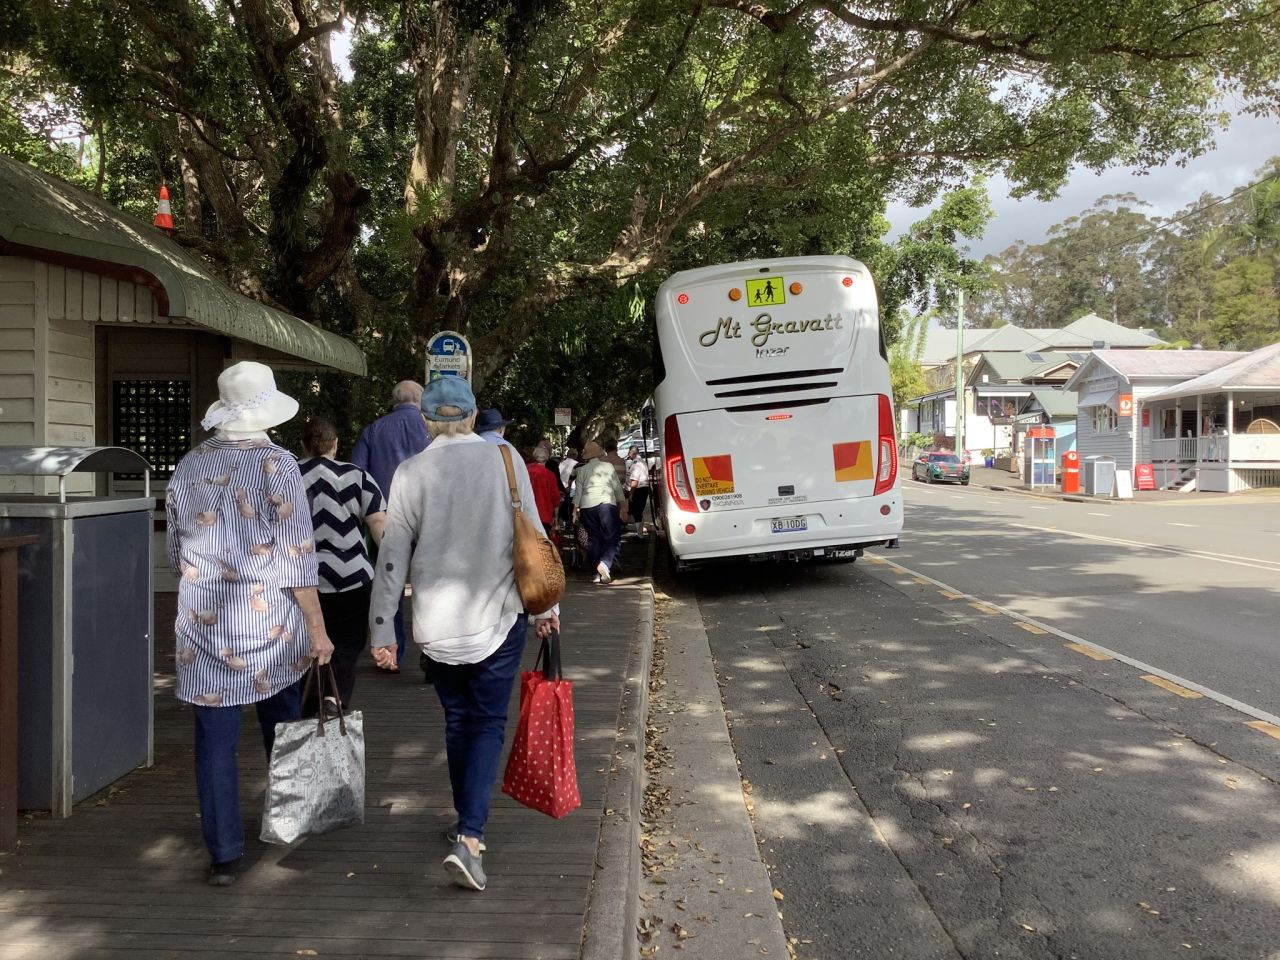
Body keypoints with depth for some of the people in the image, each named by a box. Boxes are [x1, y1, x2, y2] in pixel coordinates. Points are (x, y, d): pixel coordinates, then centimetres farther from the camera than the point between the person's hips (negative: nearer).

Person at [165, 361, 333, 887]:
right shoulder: (276, 464, -12)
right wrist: (318, 630, -8)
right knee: (281, 723, 19)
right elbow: (297, 558, -13)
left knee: (215, 741, 7)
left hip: (203, 625, 2)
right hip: (270, 623, -2)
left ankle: (224, 855, 12)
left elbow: (177, 552, 13)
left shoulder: (188, 466, 3)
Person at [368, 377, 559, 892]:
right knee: (488, 723, 6)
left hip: (438, 623, 1)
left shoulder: (412, 472, -5)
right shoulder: (505, 459, -4)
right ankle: (470, 837, -8)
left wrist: (382, 627, 4)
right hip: (499, 617, -1)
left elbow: (393, 556, -4)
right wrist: (545, 606, 10)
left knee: (458, 720, 18)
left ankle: (467, 825, 32)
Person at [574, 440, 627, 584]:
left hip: (587, 506, 2)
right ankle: (605, 563, -22)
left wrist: (575, 510, 12)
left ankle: (598, 569, 2)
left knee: (593, 538, 9)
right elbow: (617, 487, 6)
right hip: (607, 503, -2)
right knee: (611, 537, 0)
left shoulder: (581, 470, 9)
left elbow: (578, 491, 8)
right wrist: (622, 504, 11)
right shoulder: (608, 466, 7)